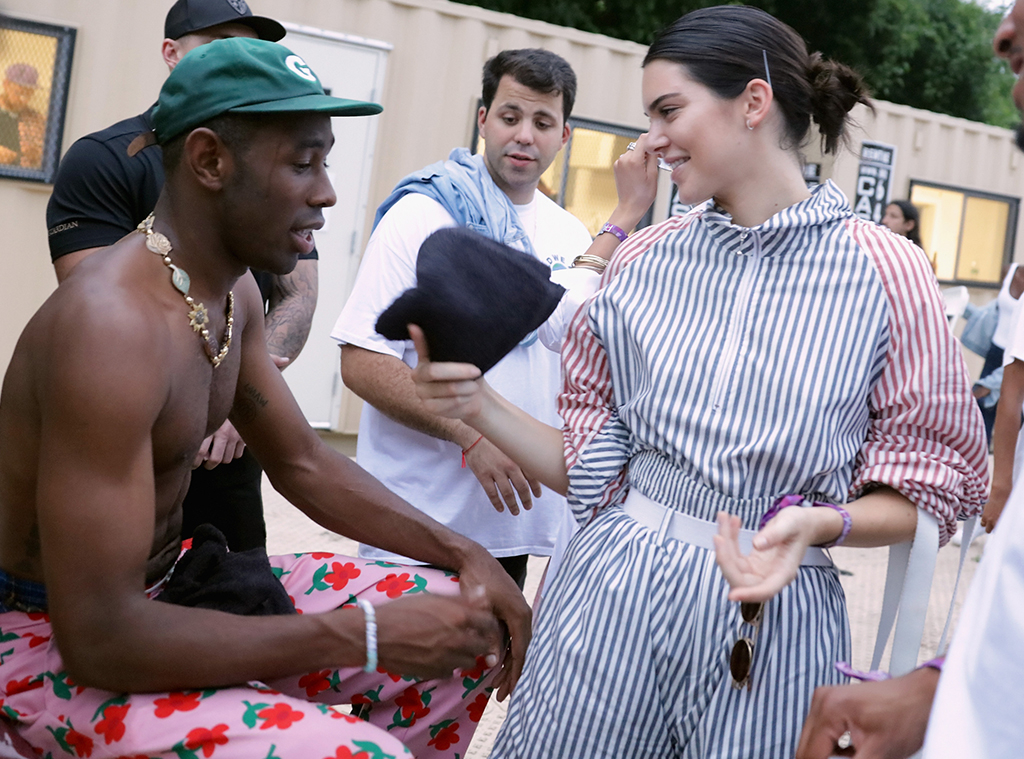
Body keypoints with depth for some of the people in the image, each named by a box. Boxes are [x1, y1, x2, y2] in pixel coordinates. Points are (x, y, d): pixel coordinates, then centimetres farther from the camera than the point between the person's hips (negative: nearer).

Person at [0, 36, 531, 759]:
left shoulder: (234, 289, 2)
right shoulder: (113, 325, -29)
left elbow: (302, 460, 13)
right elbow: (99, 637, -31)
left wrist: (462, 555, 1)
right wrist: (367, 636, -28)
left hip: (169, 591, 9)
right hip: (60, 646, -9)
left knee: (466, 629, 6)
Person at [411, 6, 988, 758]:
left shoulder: (886, 271, -6)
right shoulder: (644, 261, 4)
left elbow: (927, 484, -2)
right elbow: (587, 462, 8)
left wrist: (819, 523, -20)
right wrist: (482, 406, -7)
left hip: (778, 618, -2)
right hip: (613, 592, 3)